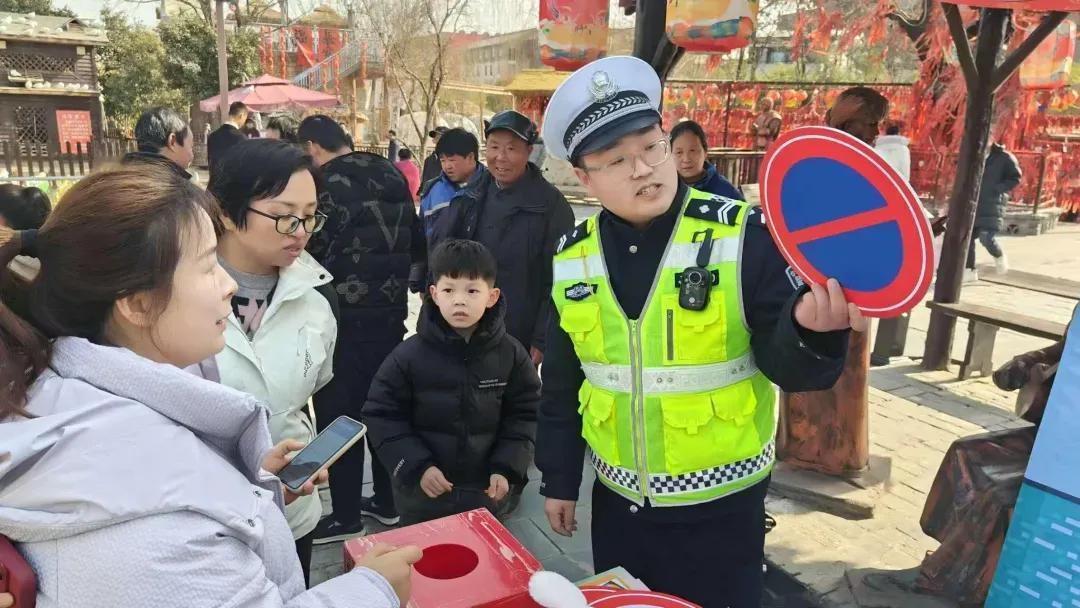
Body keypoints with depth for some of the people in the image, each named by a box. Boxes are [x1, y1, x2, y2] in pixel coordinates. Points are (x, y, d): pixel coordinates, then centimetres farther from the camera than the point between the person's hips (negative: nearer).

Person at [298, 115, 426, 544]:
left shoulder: (328, 186, -13)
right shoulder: (393, 177, 7)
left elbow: (312, 252, -14)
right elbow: (415, 241, 12)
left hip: (345, 316, -7)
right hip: (391, 311, 7)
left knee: (338, 413, 5)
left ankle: (346, 515, 15)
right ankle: (387, 500, 28)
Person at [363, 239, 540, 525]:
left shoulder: (511, 354, -7)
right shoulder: (409, 355, -11)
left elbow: (524, 415, 0)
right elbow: (383, 416, -6)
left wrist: (507, 468, -10)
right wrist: (417, 467, -15)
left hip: (488, 493, 1)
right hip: (422, 494, -1)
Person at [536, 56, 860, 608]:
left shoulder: (744, 234, -16)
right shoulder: (572, 258, -3)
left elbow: (787, 366, -15)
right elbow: (561, 384, 6)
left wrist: (810, 329, -37)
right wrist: (558, 479, 11)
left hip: (720, 507, -3)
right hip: (617, 501, 4)